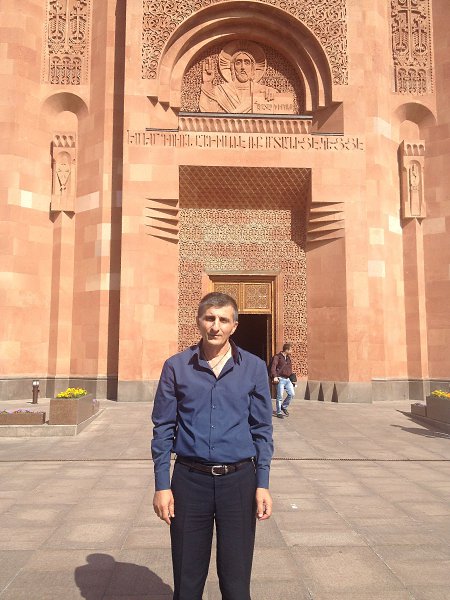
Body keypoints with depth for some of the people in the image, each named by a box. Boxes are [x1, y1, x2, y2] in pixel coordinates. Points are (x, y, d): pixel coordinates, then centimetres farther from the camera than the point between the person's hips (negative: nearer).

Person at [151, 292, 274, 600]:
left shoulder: (254, 368, 0)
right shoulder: (176, 366, -1)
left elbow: (262, 430, 3)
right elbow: (163, 429, 1)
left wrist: (262, 485, -2)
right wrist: (162, 486, -2)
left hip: (238, 480, 0)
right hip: (190, 479, 0)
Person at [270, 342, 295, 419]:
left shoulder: (288, 357, 16)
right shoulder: (277, 357, -8)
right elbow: (273, 367, -17)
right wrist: (274, 376, -28)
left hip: (288, 379, 7)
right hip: (280, 379, -7)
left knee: (291, 394, 2)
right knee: (280, 396, -2)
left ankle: (284, 407, 23)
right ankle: (279, 412, 9)